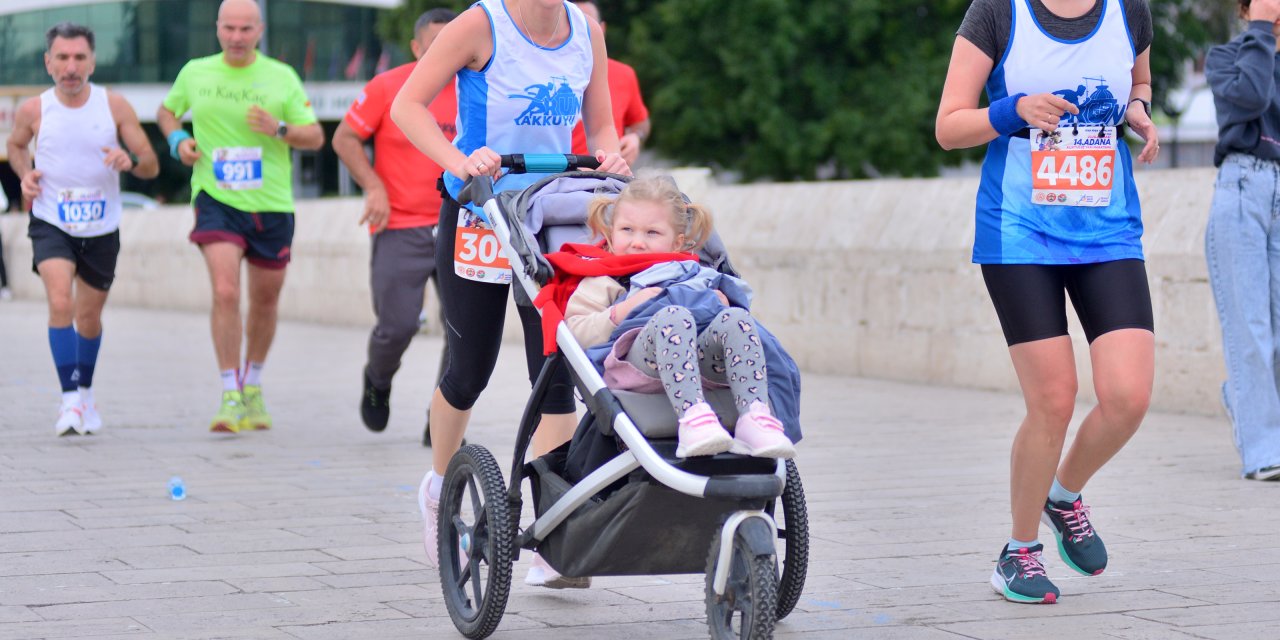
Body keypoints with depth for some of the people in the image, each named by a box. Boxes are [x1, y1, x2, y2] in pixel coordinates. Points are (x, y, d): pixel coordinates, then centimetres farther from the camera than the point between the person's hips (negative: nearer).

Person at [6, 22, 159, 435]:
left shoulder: (115, 106, -7)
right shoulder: (33, 111, -7)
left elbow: (152, 166, -4)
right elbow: (15, 145, 16)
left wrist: (131, 161, -26)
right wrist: (25, 173, -5)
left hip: (101, 230, 2)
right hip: (50, 225, -2)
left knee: (89, 316, 13)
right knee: (60, 303, -23)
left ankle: (85, 393, 37)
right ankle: (70, 400, -20)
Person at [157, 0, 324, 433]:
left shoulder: (282, 77, 1)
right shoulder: (195, 73, 3)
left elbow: (316, 137, 1)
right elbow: (166, 111, 21)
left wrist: (279, 129, -18)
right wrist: (178, 140, 0)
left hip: (272, 204, 2)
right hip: (216, 200, -1)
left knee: (265, 301, 13)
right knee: (225, 293, -19)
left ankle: (253, 386, 35)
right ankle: (230, 398, -14)